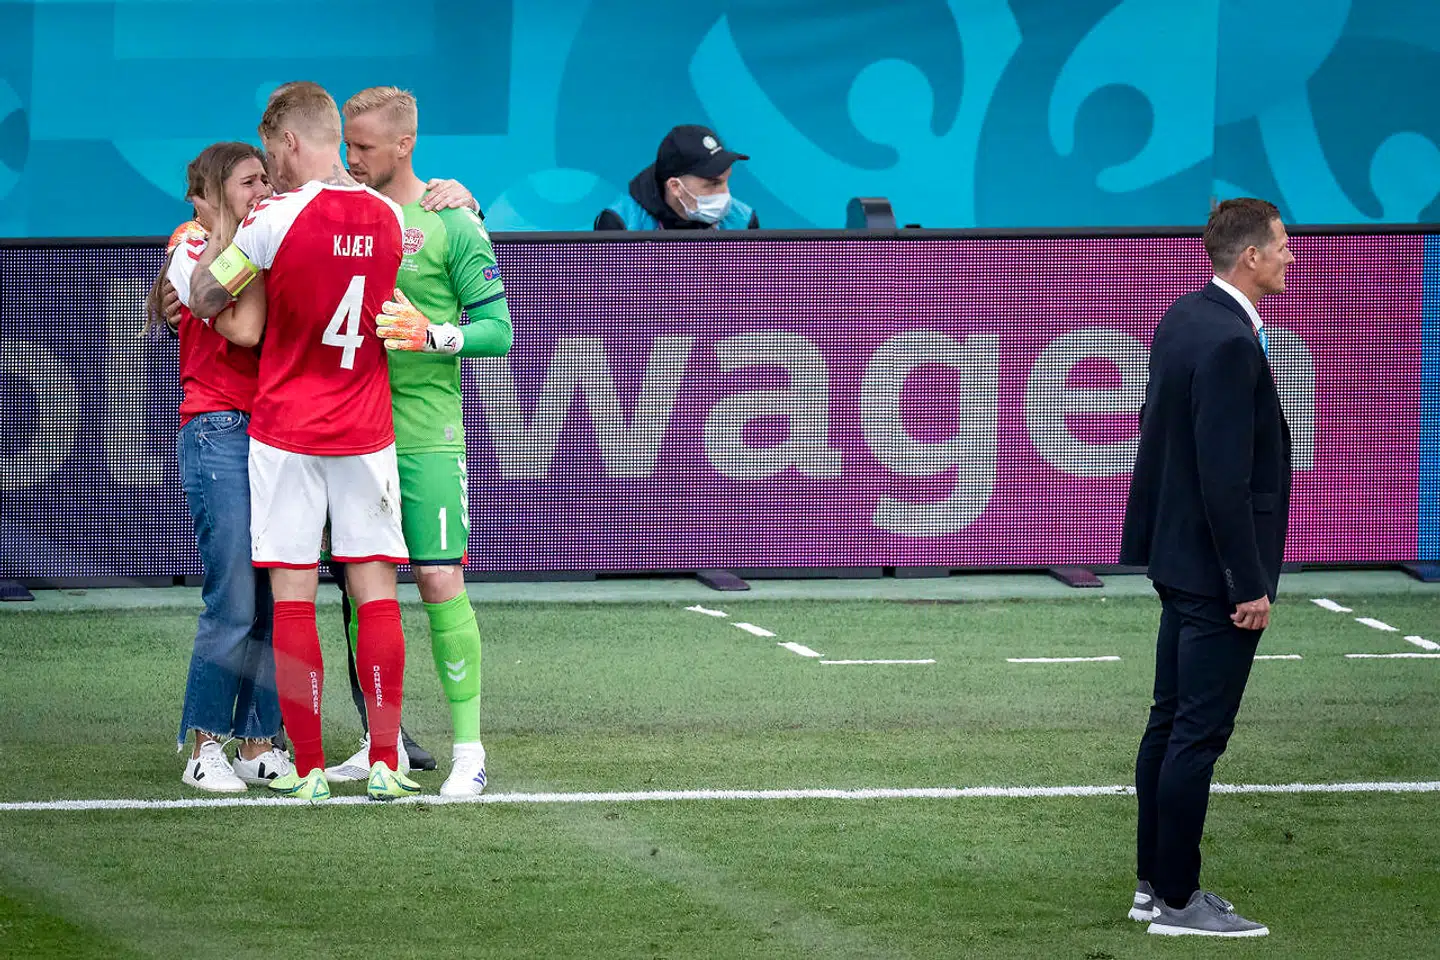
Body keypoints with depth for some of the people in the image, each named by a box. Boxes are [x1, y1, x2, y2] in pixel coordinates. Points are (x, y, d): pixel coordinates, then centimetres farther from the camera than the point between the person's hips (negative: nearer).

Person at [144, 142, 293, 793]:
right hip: (219, 433, -6)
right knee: (233, 603, -10)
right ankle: (204, 748, -1)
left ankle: (259, 744, 8)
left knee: (276, 601, 2)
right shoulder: (194, 252, 0)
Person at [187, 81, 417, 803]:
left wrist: (224, 232, 12)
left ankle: (307, 769, 0)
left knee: (293, 595, 1)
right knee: (375, 589, 5)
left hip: (285, 433, -3)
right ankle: (384, 763, 2)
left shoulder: (275, 218, -13)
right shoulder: (387, 218, 1)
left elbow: (203, 301, -4)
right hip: (367, 431, 3)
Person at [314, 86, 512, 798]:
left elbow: (498, 329, -4)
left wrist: (434, 336, -21)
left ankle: (469, 748, -4)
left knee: (439, 580, -8)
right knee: (357, 584, 7)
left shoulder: (452, 226, -3)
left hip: (425, 435, -5)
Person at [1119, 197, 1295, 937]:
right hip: (1217, 569, -10)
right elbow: (1225, 476, -24)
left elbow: (1159, 427, 14)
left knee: (1170, 723, 15)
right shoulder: (1230, 343, -23)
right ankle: (1176, 901, 0)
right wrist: (1250, 585, -20)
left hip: (1180, 556, 10)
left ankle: (1154, 883, 22)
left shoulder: (1183, 318, 7)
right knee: (1199, 734, -4)